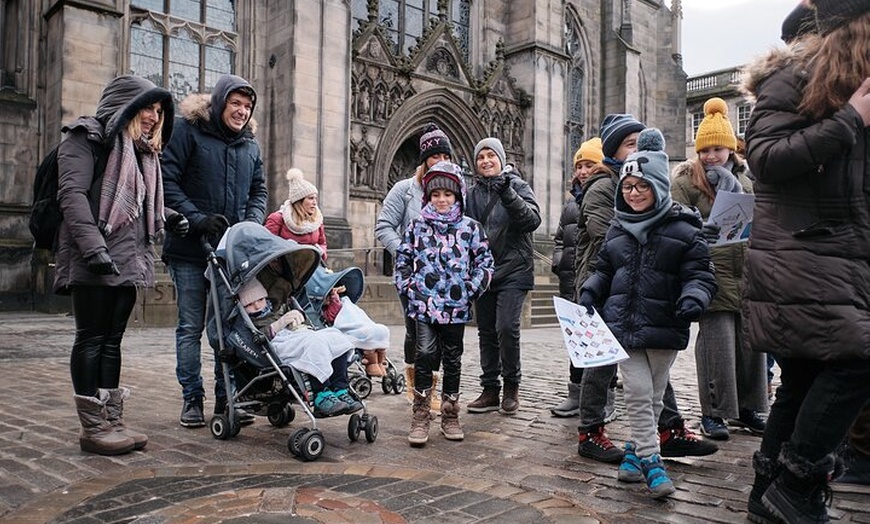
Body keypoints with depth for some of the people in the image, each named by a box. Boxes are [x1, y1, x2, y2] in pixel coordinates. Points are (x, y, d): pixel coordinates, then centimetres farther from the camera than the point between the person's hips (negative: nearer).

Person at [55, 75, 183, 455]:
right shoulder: (88, 138, -2)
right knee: (91, 339, -2)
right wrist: (93, 247, -24)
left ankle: (113, 421, 15)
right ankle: (92, 427, 5)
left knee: (111, 341, 10)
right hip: (95, 264, -8)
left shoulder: (141, 151, 23)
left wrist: (165, 221, 6)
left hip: (128, 261, 8)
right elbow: (72, 193, -15)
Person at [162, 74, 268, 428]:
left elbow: (259, 191, 16)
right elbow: (167, 181, -9)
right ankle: (192, 398, 14)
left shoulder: (250, 144, 14)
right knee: (191, 325, 3)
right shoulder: (188, 130, -2)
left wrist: (251, 224, -2)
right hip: (190, 249, -4)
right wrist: (198, 220, -18)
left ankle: (227, 397, 17)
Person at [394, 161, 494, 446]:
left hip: (456, 307, 1)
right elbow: (403, 258, 11)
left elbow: (485, 262, 4)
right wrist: (407, 286, 1)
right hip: (423, 304, -1)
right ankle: (420, 418, 0)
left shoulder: (470, 227, 3)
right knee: (425, 354, -10)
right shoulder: (417, 226, 6)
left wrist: (472, 289, -5)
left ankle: (450, 417, 24)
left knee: (452, 359, 11)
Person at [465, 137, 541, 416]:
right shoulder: (472, 193, 12)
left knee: (506, 327, -16)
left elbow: (533, 220, -15)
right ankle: (490, 390, 19)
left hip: (513, 269, -5)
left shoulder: (517, 185, -1)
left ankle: (512, 387, 3)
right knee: (486, 332, 8)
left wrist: (507, 194, -26)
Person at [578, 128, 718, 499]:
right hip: (623, 325, 2)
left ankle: (635, 451, 30)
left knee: (654, 397, 11)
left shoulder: (682, 230, -4)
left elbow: (700, 276, -5)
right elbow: (604, 270, 20)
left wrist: (693, 299, -24)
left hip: (664, 328, -2)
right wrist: (589, 293, 4)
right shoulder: (617, 229, 10)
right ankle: (650, 460, 7)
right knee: (639, 394, -3)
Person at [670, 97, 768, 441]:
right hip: (713, 270, -6)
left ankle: (747, 408, 21)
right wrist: (709, 230, -21)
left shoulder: (744, 180, 20)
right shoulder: (685, 181, 1)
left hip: (746, 271, 6)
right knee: (717, 341, -6)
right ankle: (713, 413, 5)